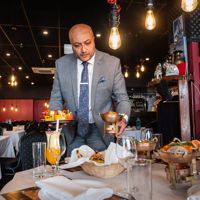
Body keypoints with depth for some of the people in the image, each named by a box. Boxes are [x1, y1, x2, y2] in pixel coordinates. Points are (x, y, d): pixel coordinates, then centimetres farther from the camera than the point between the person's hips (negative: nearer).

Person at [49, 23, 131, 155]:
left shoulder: (112, 63, -8)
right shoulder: (61, 64, -1)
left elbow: (122, 99, -6)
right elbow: (56, 99, 4)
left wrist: (123, 118, -26)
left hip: (101, 131, -1)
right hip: (72, 132, 2)